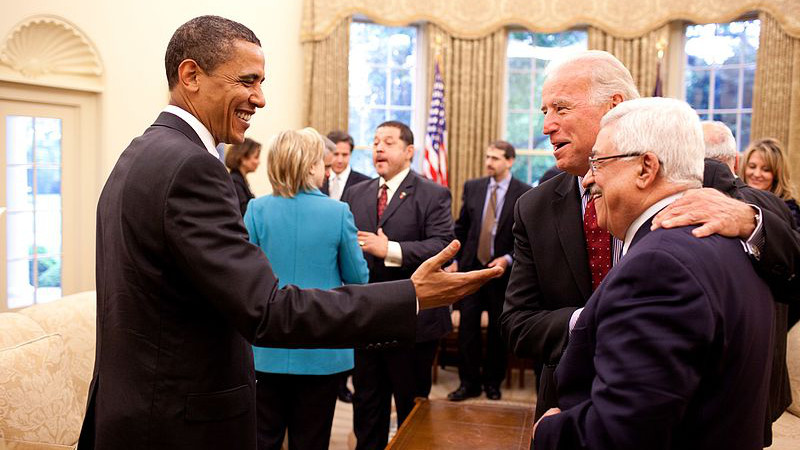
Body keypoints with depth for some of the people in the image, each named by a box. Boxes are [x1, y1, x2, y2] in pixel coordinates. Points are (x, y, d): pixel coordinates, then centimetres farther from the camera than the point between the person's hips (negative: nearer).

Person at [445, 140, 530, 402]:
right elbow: (461, 228, 10)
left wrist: (508, 259, -16)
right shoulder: (472, 187, 6)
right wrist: (454, 260, 4)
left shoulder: (524, 193, -6)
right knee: (467, 326, 3)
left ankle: (493, 383, 23)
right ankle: (469, 382, 14)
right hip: (471, 267, 3)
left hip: (502, 270, -3)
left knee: (498, 329, 9)